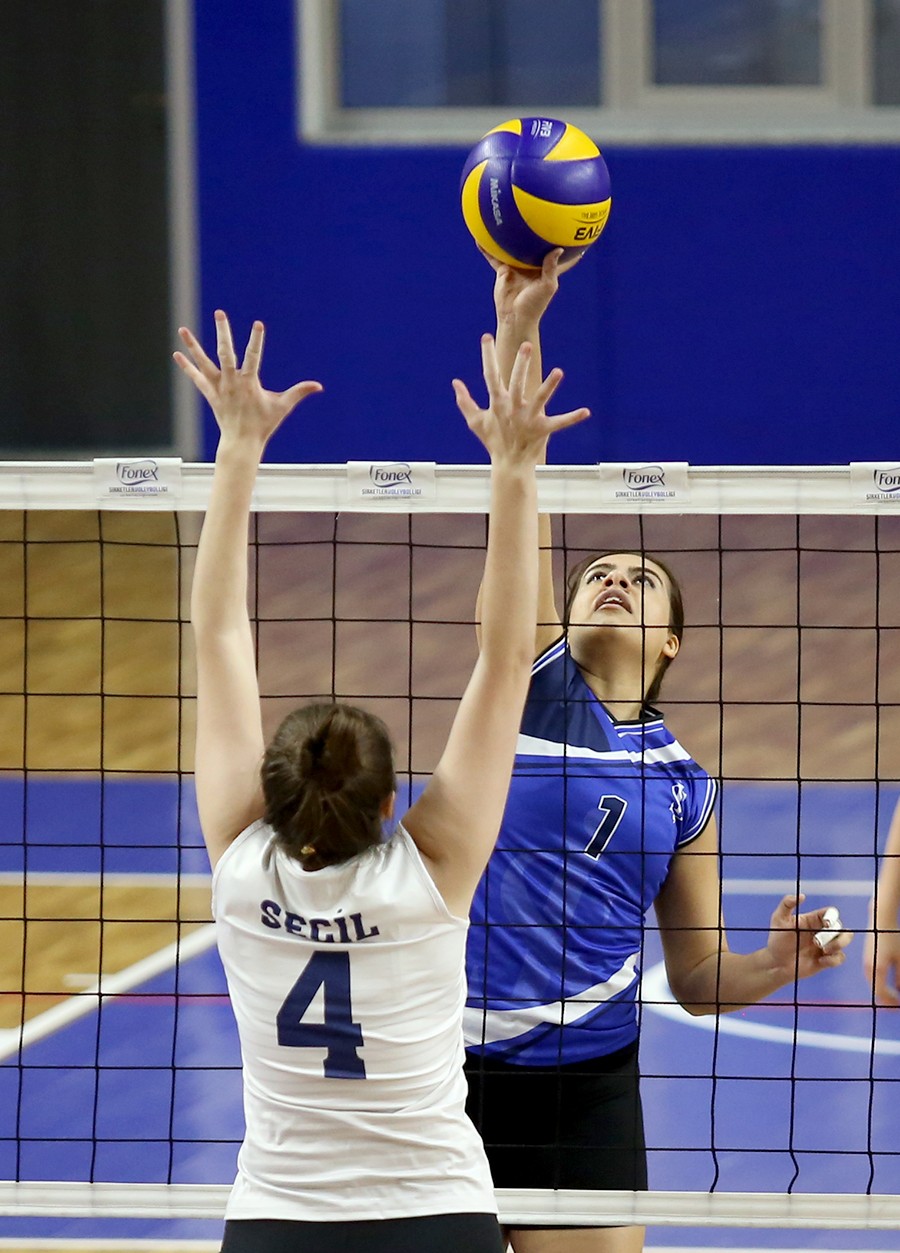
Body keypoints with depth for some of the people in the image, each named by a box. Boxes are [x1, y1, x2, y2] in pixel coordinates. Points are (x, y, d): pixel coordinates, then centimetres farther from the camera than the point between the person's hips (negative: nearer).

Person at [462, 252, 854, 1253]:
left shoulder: (683, 787, 9)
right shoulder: (532, 676, 4)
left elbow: (698, 981, 14)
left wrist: (777, 963, -8)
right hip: (438, 1066, -1)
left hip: (580, 1090, 1)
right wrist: (518, 326, -18)